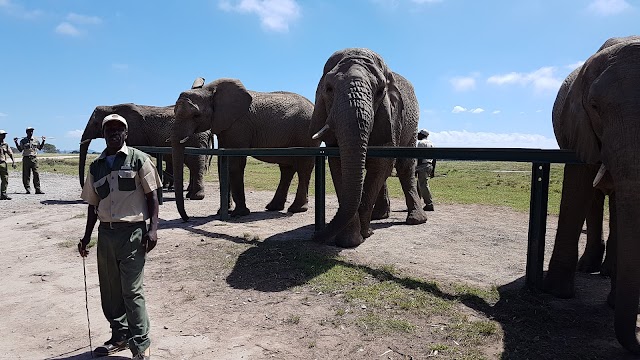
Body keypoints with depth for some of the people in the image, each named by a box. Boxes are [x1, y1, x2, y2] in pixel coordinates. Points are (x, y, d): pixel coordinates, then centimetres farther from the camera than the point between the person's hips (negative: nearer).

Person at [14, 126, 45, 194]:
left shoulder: (36, 140, 11)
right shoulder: (23, 141, 5)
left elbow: (40, 148, 19)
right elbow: (20, 149, 6)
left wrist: (43, 141, 11)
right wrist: (16, 143, -3)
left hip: (34, 159, 1)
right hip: (26, 158, -1)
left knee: (36, 174, -4)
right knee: (26, 175, 1)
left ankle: (38, 189, -2)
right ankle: (27, 189, 6)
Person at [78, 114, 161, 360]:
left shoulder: (138, 159, -2)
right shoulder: (96, 166, 12)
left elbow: (151, 195, -4)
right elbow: (93, 204, 17)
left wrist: (153, 228, -13)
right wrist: (86, 237, 14)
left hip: (132, 231, -5)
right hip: (105, 233, 5)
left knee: (132, 291, -4)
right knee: (109, 290, 13)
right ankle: (119, 336, 31)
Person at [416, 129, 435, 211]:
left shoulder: (421, 143, -7)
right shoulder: (431, 143, 19)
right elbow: (434, 158, 18)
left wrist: (417, 168, -16)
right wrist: (433, 170, 20)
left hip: (423, 166, -9)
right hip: (430, 166, 9)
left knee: (423, 185, -9)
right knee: (419, 185, 15)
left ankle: (429, 205, -11)